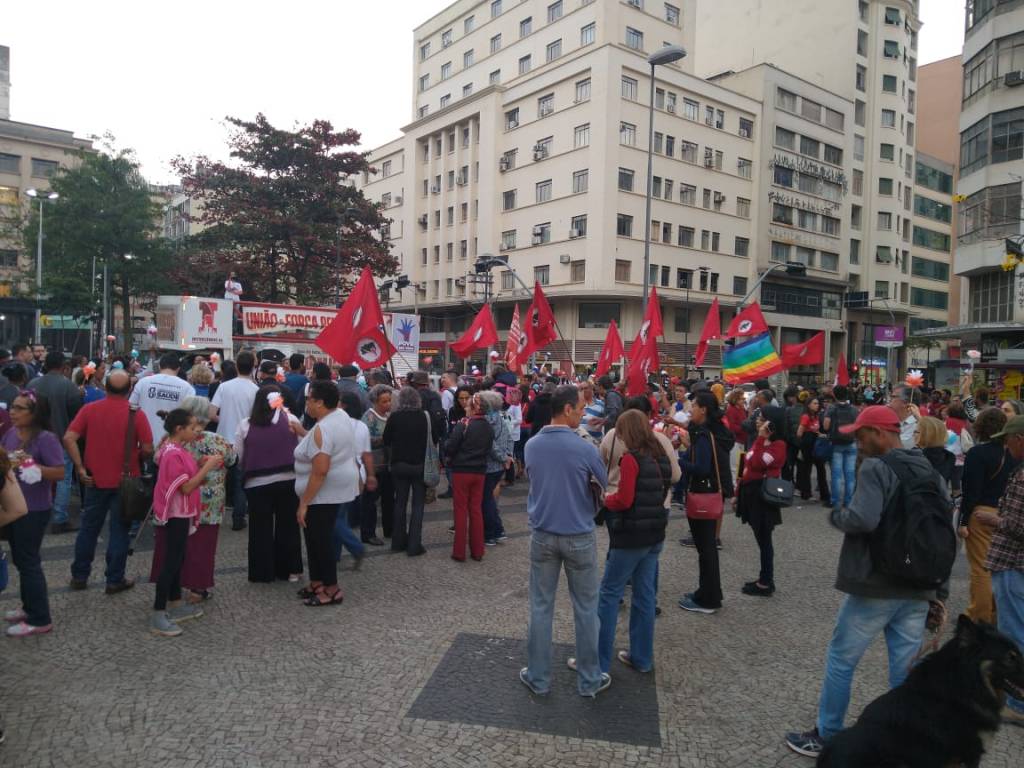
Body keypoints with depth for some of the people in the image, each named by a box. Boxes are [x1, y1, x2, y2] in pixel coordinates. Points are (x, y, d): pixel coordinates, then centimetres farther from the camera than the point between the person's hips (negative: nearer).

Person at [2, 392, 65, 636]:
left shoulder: (46, 439, -20)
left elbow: (60, 473, -22)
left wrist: (31, 466, -31)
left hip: (34, 510, -8)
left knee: (28, 561, -1)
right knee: (20, 559, 19)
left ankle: (39, 619, 10)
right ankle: (29, 607, 36)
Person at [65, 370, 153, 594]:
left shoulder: (89, 409, -4)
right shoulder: (136, 414, -11)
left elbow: (69, 438, -10)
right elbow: (147, 449, -11)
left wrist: (80, 468, -5)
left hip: (96, 479, 3)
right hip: (125, 481, -2)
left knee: (89, 528, 16)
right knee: (119, 530, 6)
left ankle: (79, 576, 25)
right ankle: (115, 580, 12)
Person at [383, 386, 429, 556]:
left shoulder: (394, 417, -6)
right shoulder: (424, 418, -10)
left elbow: (385, 441, 0)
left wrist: (391, 458, 15)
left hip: (399, 464, 2)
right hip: (420, 465, -2)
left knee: (400, 502, 15)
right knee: (418, 504, 5)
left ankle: (398, 542, 21)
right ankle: (414, 545, 1)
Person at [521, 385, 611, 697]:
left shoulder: (531, 445, -4)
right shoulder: (585, 449, -17)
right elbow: (604, 486, -2)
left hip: (542, 536, 3)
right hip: (579, 538, -3)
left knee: (541, 607, 12)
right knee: (586, 609, 11)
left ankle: (538, 678, 23)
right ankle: (589, 679, 24)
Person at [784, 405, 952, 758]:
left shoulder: (876, 468, -17)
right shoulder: (931, 472, 8)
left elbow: (862, 519, -31)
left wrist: (836, 514, -9)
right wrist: (939, 587, 16)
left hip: (876, 587, -7)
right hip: (918, 589, 7)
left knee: (841, 660, 9)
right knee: (906, 669, 14)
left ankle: (826, 736, 20)